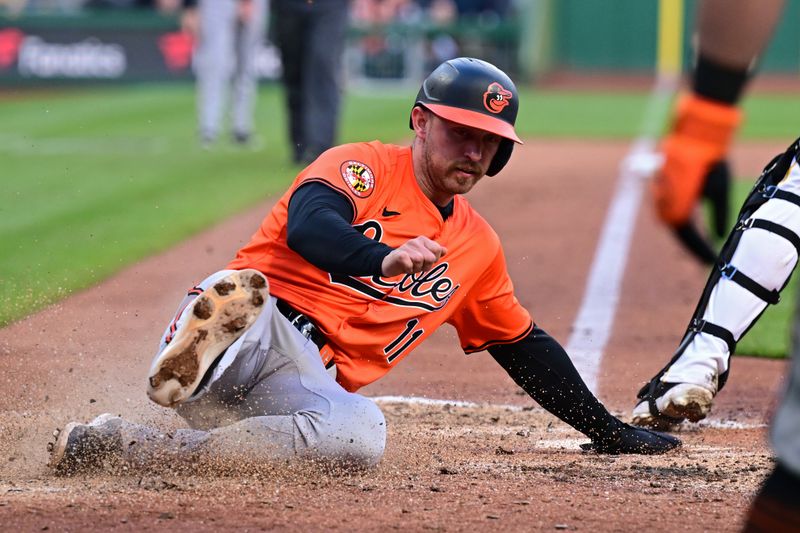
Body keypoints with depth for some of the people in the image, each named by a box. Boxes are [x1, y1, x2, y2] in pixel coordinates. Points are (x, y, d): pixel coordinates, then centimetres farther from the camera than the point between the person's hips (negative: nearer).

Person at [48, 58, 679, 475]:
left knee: (361, 435, -33)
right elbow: (307, 224, -18)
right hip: (254, 330, -4)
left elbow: (525, 345, 34)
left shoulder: (478, 247, 24)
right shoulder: (364, 166, 4)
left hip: (317, 382, 4)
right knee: (244, 290, -39)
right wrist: (386, 258, -39)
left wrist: (606, 429, 33)